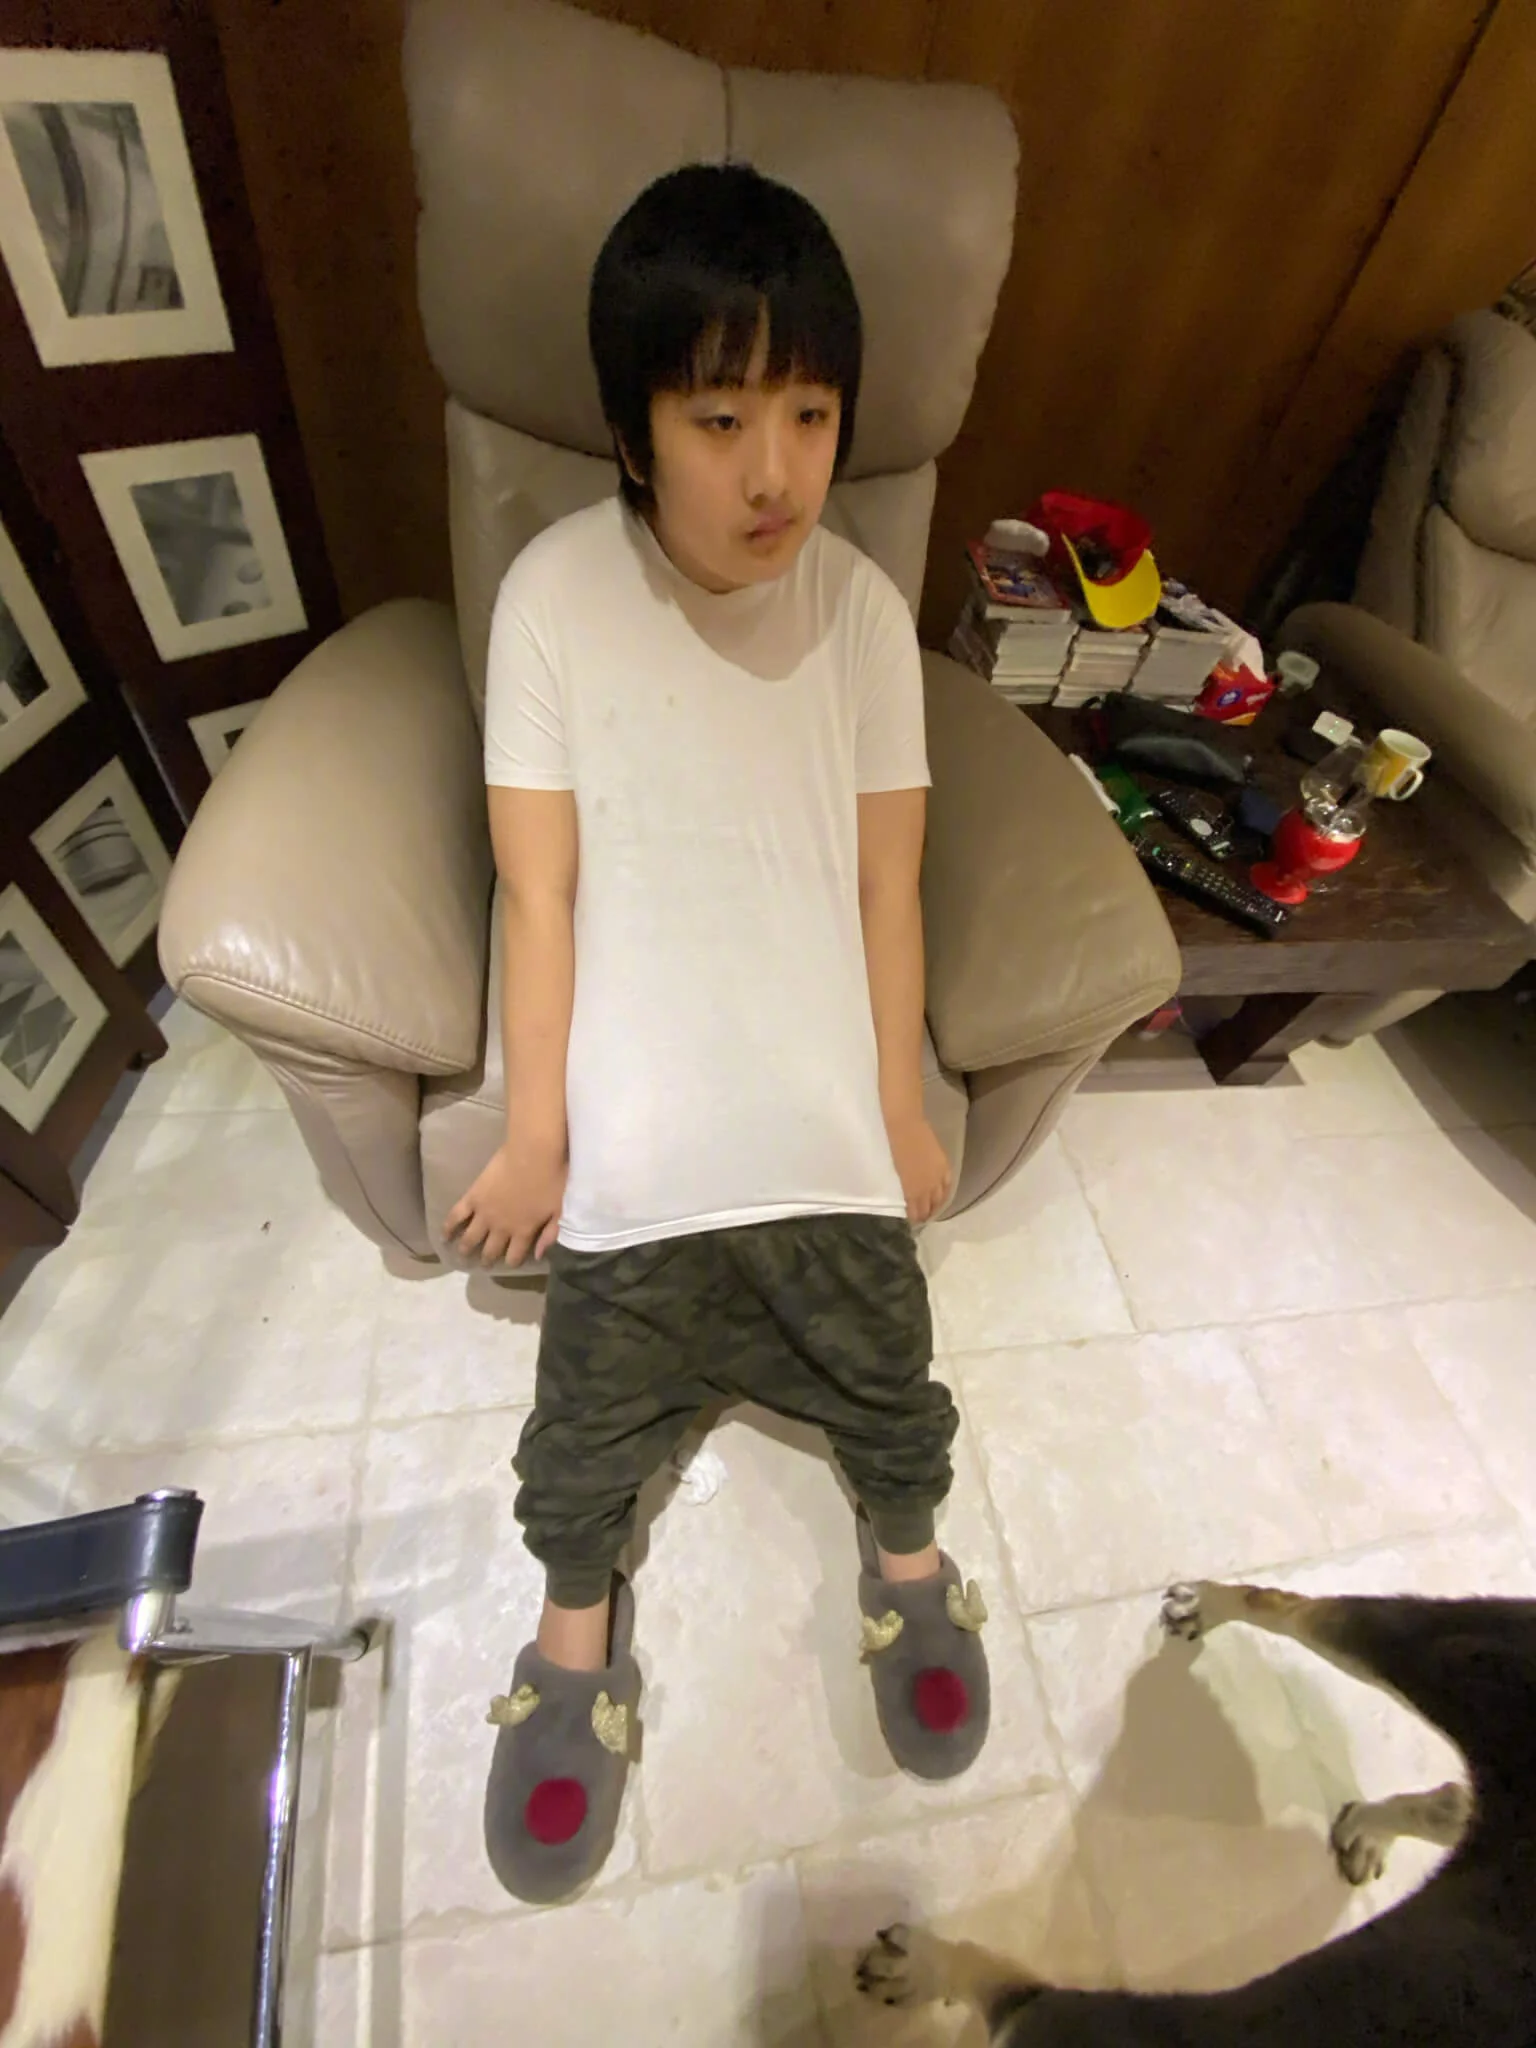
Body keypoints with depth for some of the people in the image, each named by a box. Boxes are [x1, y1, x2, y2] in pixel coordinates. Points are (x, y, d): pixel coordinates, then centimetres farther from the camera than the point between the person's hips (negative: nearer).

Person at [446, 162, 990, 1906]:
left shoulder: (864, 607, -3)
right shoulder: (554, 595, -7)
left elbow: (886, 886, 1)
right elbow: (540, 892, -6)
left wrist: (905, 1109, 5)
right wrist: (533, 1134, -3)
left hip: (833, 1125, 2)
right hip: (634, 1143, -1)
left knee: (887, 1384, 21)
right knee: (592, 1414, 17)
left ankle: (904, 1551, 56)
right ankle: (578, 1618, 51)